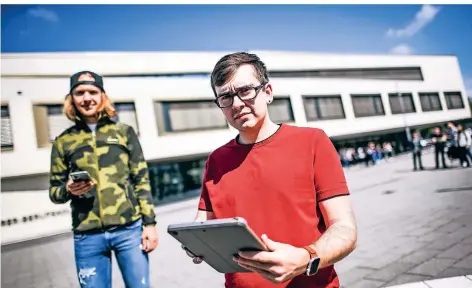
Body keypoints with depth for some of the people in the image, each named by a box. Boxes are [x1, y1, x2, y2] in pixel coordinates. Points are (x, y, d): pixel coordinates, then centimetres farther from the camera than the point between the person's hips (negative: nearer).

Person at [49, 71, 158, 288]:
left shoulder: (124, 132, 6)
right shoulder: (63, 141, 8)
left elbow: (142, 180, 4)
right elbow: (54, 191, 12)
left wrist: (149, 222, -1)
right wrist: (69, 190, -11)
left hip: (129, 229, -1)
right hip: (87, 236, 1)